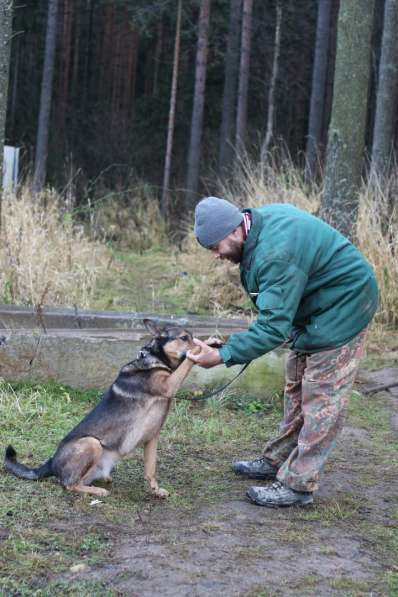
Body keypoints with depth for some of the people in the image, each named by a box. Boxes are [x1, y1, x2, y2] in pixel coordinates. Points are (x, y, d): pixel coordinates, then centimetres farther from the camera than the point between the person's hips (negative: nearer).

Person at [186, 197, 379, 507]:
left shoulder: (276, 254, -34)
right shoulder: (262, 216, -3)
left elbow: (274, 325, -34)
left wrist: (223, 355, -32)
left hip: (342, 308, -11)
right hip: (313, 309, 11)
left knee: (321, 399, -7)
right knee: (296, 389, 18)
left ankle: (298, 485, -2)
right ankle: (277, 461, 30)